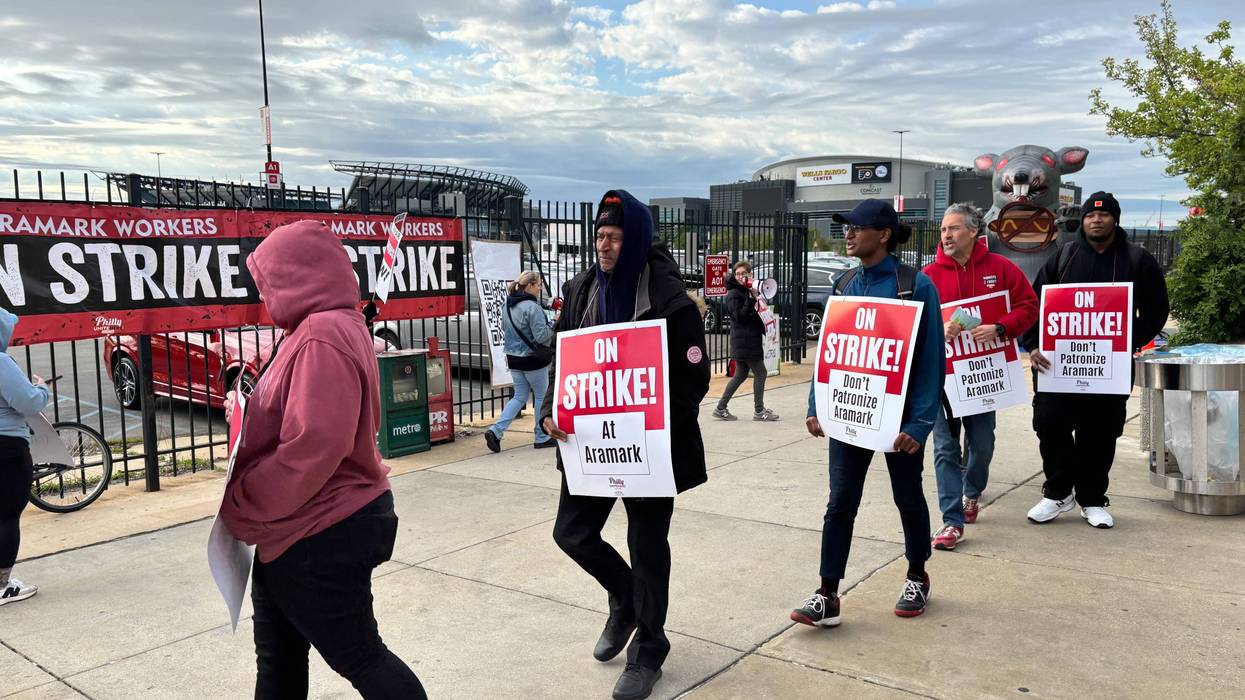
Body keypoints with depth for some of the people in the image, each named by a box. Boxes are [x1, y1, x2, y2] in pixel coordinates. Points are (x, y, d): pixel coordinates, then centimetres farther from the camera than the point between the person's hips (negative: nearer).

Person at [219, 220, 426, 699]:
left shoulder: (323, 337, -23)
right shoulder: (325, 329, 11)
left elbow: (313, 448, -30)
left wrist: (239, 507, -18)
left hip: (320, 537, -10)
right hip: (299, 531, 10)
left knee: (358, 657, 6)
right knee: (278, 658, 21)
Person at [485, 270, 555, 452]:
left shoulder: (508, 306, 7)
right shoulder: (532, 307, -20)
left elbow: (504, 327, 20)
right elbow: (542, 335, -22)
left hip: (514, 358, 8)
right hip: (532, 359, -8)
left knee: (519, 397, 15)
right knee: (542, 396, 9)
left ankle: (496, 431, 2)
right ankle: (542, 437, 17)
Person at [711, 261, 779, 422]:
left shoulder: (748, 291, 17)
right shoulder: (733, 294, -11)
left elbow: (755, 313, 23)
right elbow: (740, 316, -20)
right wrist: (752, 298, -26)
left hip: (751, 340, 9)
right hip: (744, 341, -9)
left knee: (740, 375, 12)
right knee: (760, 373, -4)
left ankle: (721, 408, 15)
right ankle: (759, 411, 4)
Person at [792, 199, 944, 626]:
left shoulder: (916, 286, -11)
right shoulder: (845, 287, 4)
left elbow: (931, 359, -13)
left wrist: (920, 421, -18)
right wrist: (817, 407, 2)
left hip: (899, 415, -4)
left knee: (907, 497, 14)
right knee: (840, 503, 2)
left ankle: (917, 578, 36)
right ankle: (827, 596, 8)